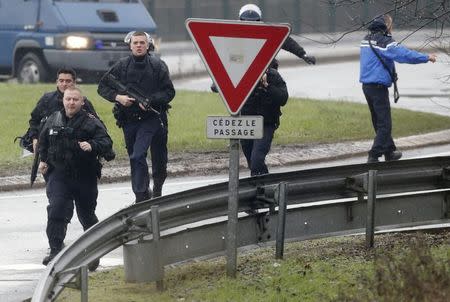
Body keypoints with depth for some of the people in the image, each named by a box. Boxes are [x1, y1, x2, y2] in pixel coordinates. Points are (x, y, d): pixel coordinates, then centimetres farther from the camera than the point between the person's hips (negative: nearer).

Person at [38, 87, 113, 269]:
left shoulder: (91, 122, -7)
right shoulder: (53, 121, 5)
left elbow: (106, 141, -17)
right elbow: (43, 140, 23)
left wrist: (92, 146, -35)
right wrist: (43, 160, 16)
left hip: (85, 178, -2)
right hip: (58, 175, 2)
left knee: (87, 215, 11)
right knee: (56, 211, -16)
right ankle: (55, 251, -15)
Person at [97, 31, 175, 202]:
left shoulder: (158, 66, -3)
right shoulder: (121, 66, 3)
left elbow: (169, 92, -4)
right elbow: (102, 87, 8)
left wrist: (150, 101, -18)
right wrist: (117, 97, -10)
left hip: (151, 119, -3)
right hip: (129, 120, 3)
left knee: (138, 156, -12)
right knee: (134, 157, 8)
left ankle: (141, 195, 1)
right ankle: (143, 193, 20)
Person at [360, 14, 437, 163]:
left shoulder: (367, 39, 10)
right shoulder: (384, 42, -17)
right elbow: (404, 54, -21)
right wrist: (426, 58, -14)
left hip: (366, 85, 9)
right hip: (379, 87, -9)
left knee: (379, 121, 19)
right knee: (385, 124, -5)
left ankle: (389, 152, 31)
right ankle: (373, 157, -11)